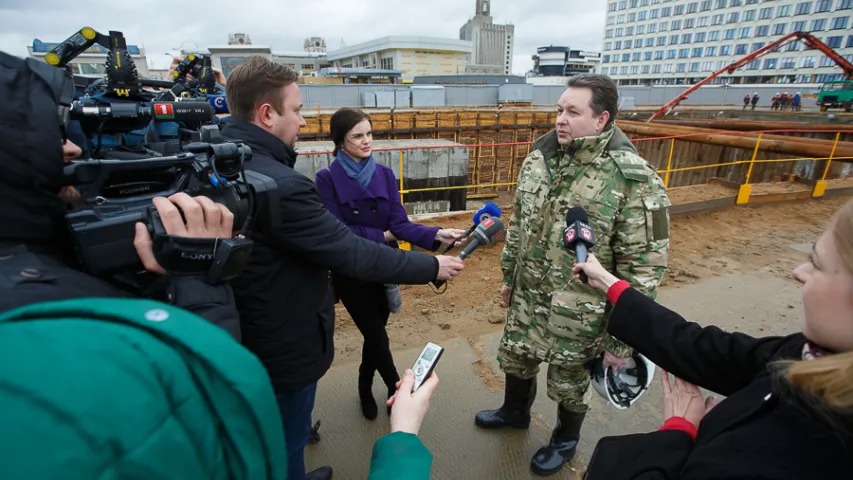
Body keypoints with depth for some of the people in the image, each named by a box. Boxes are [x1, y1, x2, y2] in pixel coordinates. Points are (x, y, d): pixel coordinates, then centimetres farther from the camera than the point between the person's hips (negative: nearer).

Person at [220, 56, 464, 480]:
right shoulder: (278, 184, -32)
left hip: (245, 334, 10)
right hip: (285, 344, -9)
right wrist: (432, 266, -16)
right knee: (285, 442, 17)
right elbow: (352, 254, -28)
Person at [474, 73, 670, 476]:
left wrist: (621, 339, -14)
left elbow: (643, 267, -18)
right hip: (526, 298, 6)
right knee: (515, 359, 25)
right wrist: (508, 275, 15)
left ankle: (565, 440, 50)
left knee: (569, 382, 18)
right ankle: (515, 411, 57)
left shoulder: (634, 180, -22)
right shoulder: (539, 158, -3)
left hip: (578, 314, -5)